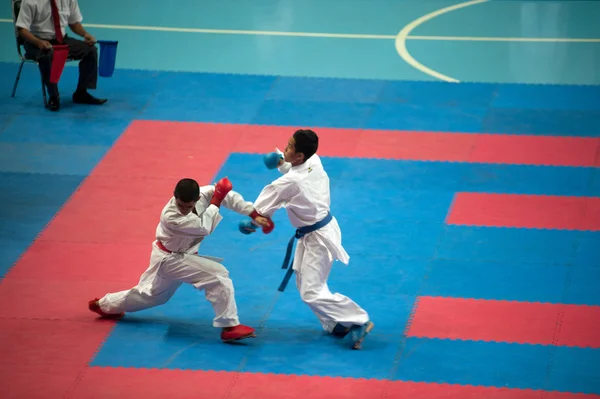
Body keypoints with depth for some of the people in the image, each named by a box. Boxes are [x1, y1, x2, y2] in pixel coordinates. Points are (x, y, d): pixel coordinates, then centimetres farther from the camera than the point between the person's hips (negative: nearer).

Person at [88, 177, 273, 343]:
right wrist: (216, 201, -28)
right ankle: (229, 327, -18)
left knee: (151, 294, 29)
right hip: (170, 259, -8)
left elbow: (226, 195, -14)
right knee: (218, 276, -22)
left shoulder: (202, 195, -19)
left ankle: (104, 305, 48)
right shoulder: (170, 217, -35)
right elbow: (204, 227, -34)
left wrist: (255, 215, -17)